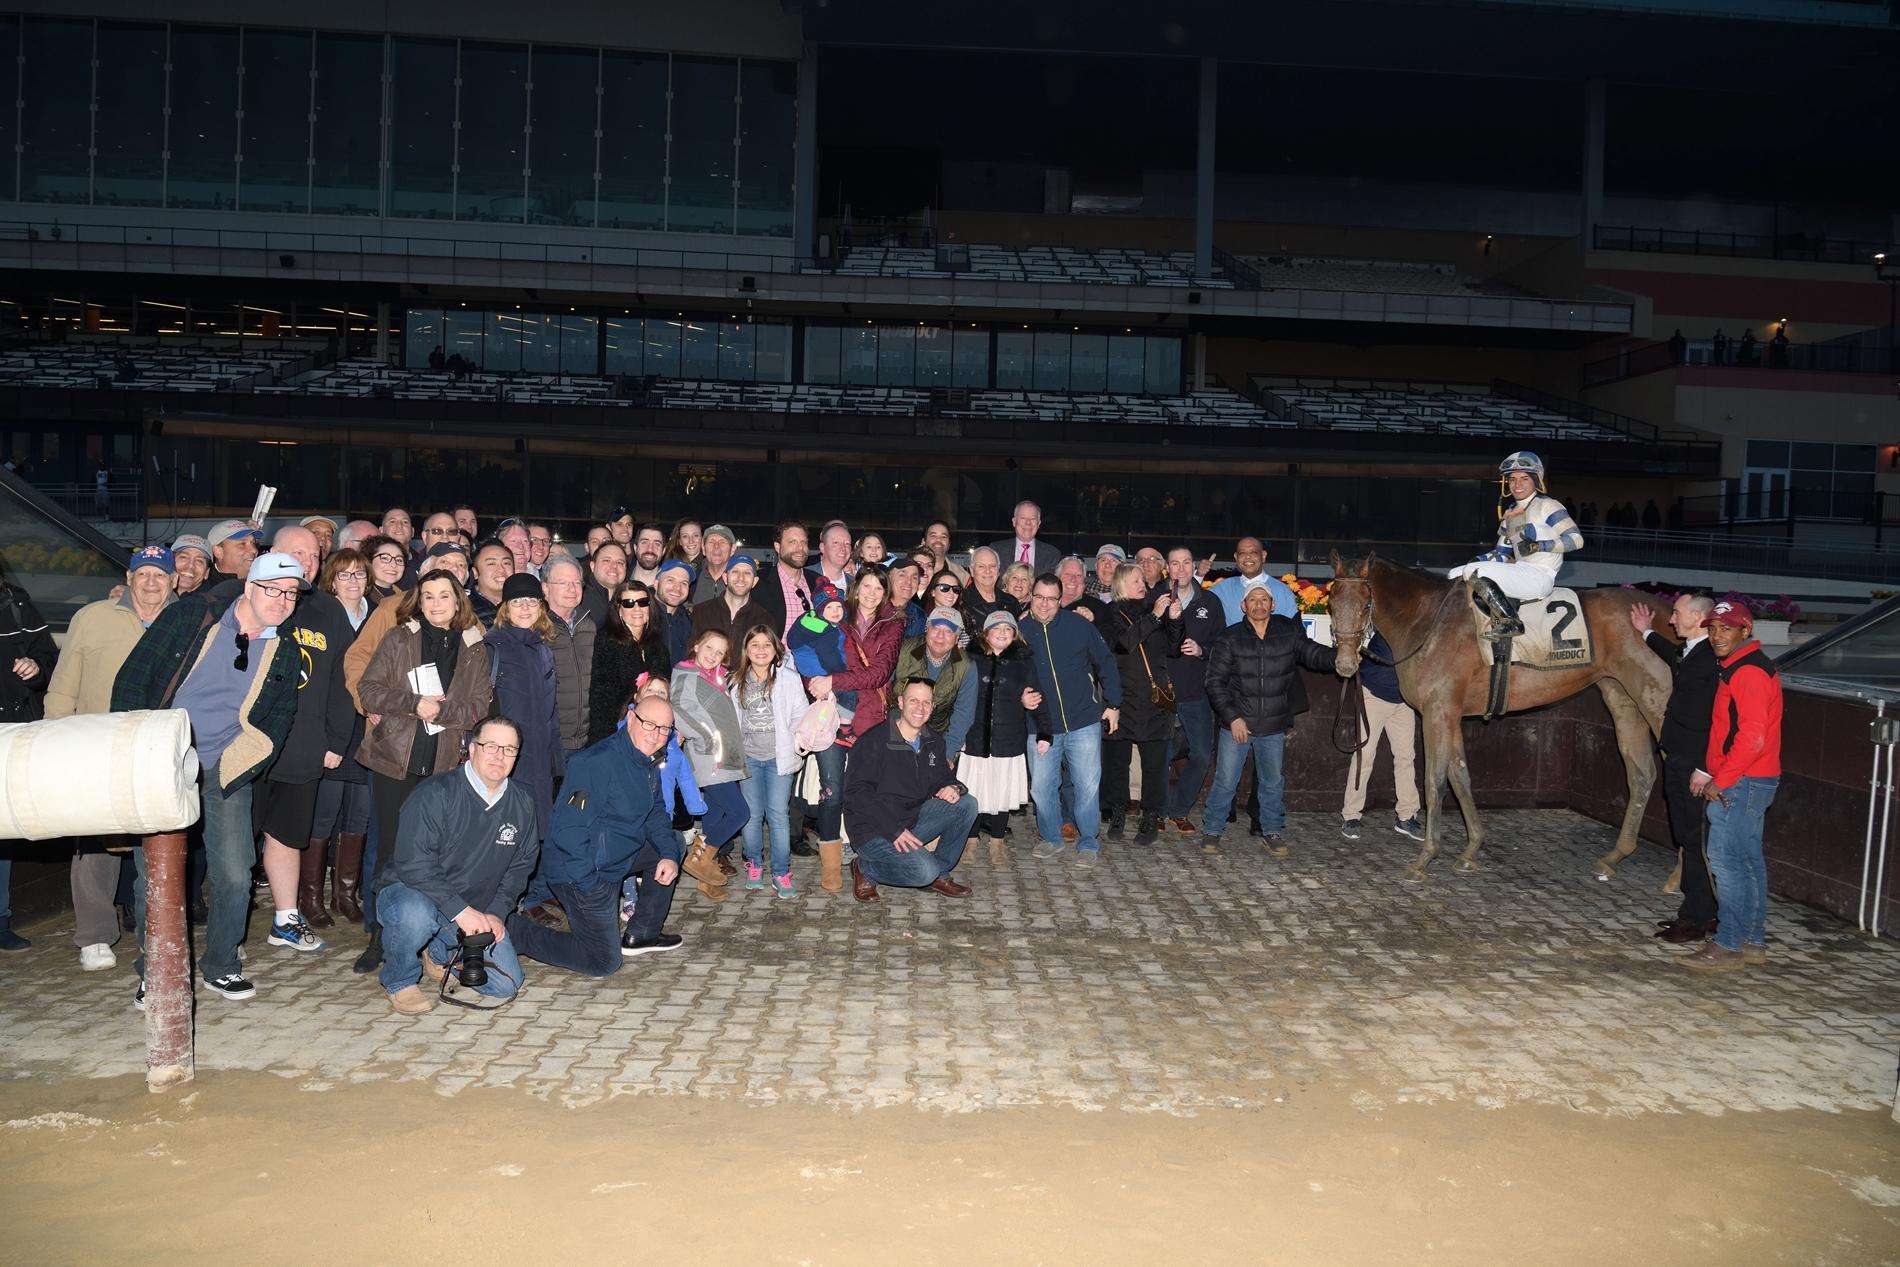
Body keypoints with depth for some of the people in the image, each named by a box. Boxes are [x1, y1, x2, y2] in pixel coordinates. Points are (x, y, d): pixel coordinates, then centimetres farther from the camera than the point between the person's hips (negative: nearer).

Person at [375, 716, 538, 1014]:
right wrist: (460, 910, -30)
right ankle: (399, 981, -7)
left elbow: (519, 868, 10)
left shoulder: (522, 805, 0)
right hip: (411, 891, -5)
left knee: (505, 986, -5)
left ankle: (439, 956, 23)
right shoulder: (435, 794, -19)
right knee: (415, 913, -41)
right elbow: (412, 864, -25)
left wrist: (496, 913, -5)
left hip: (474, 911, 5)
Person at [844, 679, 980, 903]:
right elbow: (856, 793, -19)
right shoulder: (875, 742, -15)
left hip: (913, 820, 7)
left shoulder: (933, 741, 7)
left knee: (966, 804, -8)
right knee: (923, 871, -28)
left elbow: (942, 779, 18)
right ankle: (865, 868, -1)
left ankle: (940, 873, 3)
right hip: (873, 831, -7)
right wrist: (894, 830, -26)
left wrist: (952, 787, -10)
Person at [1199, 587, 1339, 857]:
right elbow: (1215, 682, -7)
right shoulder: (1229, 638, -6)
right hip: (1236, 723, -2)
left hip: (1274, 726, 2)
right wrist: (1232, 717, -14)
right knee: (1225, 781, 3)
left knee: (1273, 783, 14)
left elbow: (1311, 653, -5)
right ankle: (1211, 830, 17)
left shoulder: (1288, 632, 1)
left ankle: (1272, 832, 29)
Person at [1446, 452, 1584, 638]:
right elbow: (1501, 554, 18)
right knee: (1456, 574, 3)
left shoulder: (1547, 506, -4)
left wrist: (1538, 546, -20)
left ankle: (1510, 622, -21)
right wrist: (1479, 560, -2)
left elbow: (1576, 539, -12)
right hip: (1520, 571, 9)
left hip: (1540, 576, -9)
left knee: (1473, 572, -25)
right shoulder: (1509, 514, 18)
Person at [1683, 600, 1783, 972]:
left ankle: (1728, 947, -4)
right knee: (1748, 860, 14)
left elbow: (1752, 738, -22)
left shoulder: (1749, 672, -16)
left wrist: (1719, 780, -16)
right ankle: (1753, 941, 21)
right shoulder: (1736, 669, 16)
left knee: (1726, 860, -8)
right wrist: (1708, 772, 13)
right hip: (1744, 782, 10)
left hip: (1742, 783, -10)